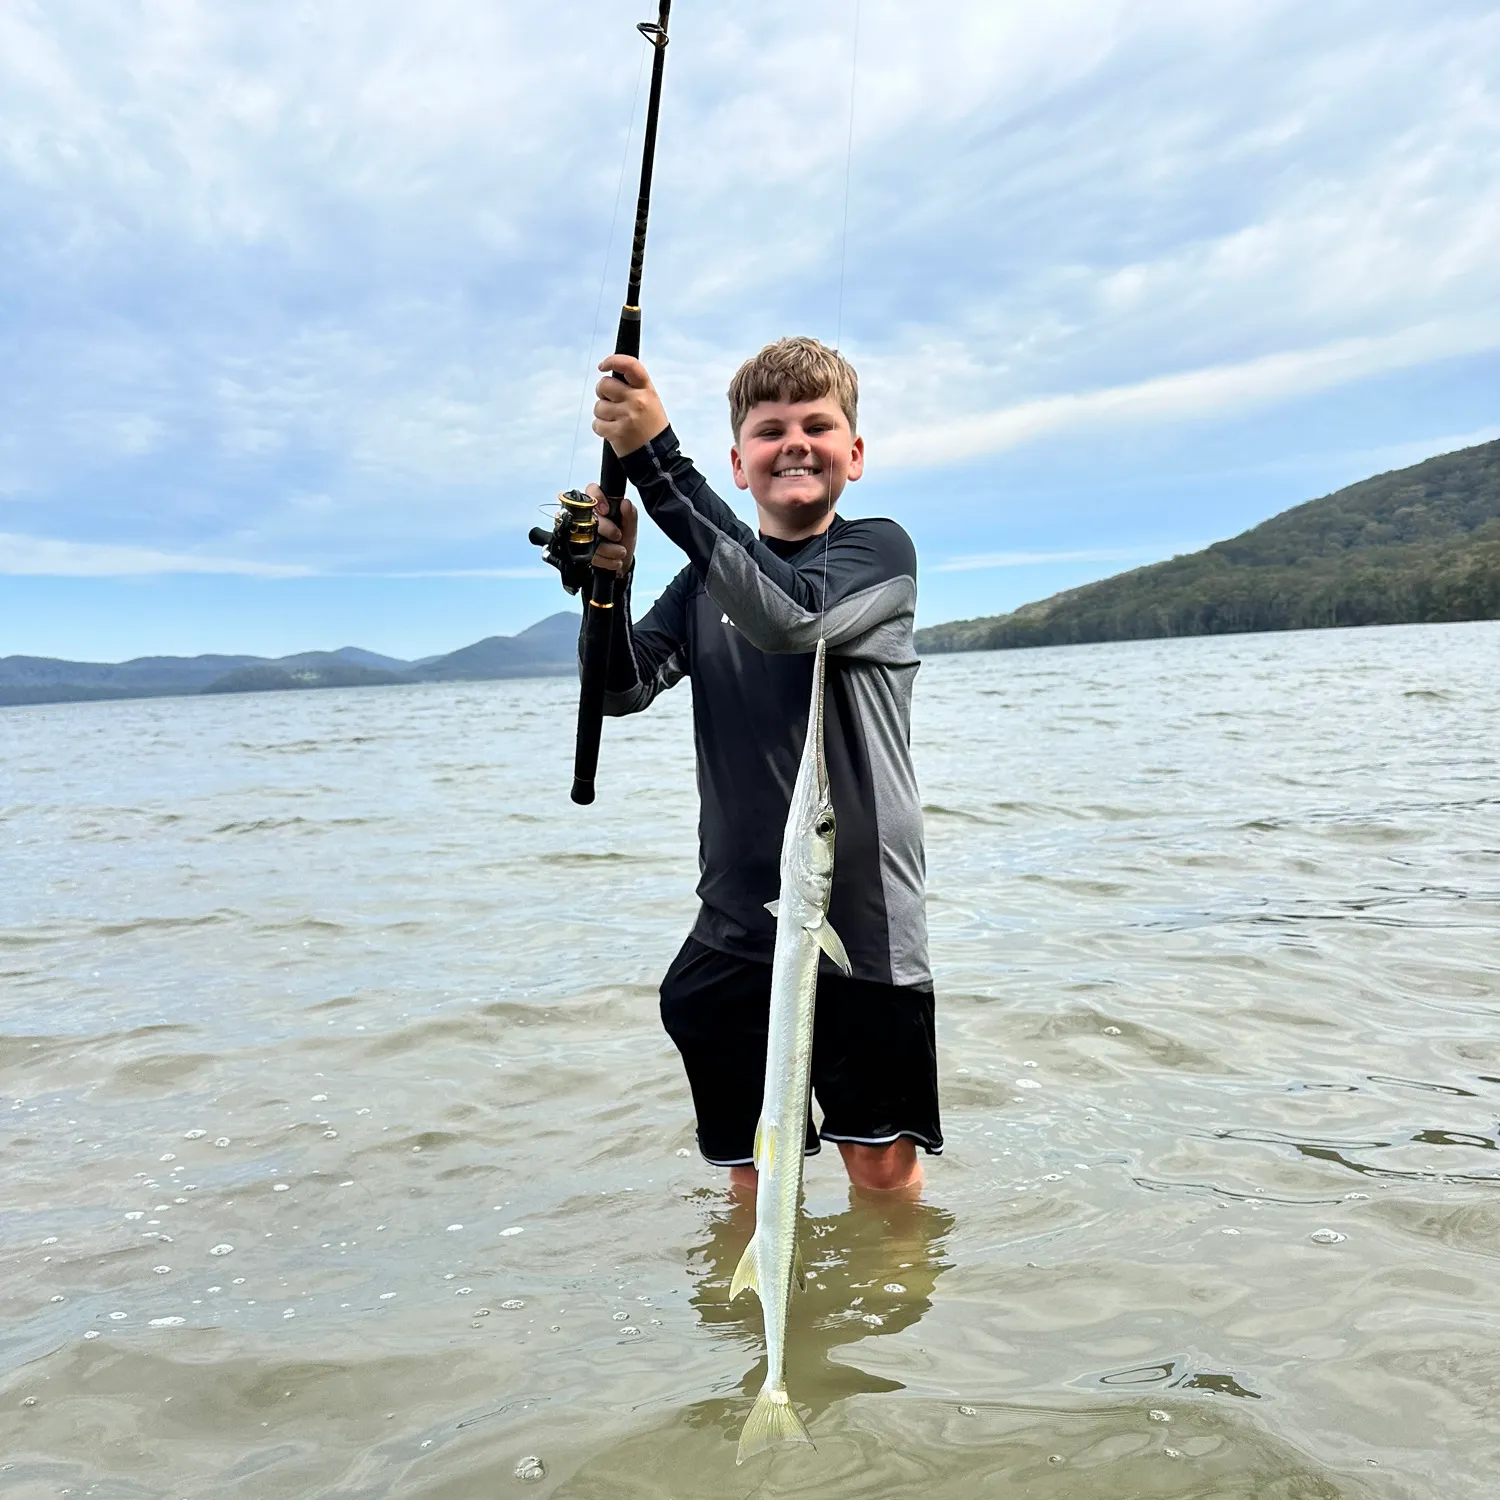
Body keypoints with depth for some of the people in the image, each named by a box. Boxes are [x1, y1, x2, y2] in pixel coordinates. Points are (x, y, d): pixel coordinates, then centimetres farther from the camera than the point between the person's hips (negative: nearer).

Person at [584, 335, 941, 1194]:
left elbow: (790, 616, -24)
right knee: (754, 1176, 13)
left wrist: (655, 453, -25)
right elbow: (624, 690, -1)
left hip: (863, 922, -3)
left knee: (883, 1166, 6)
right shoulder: (706, 579, 11)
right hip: (735, 926, 4)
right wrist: (609, 574, -20)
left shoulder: (878, 550, -2)